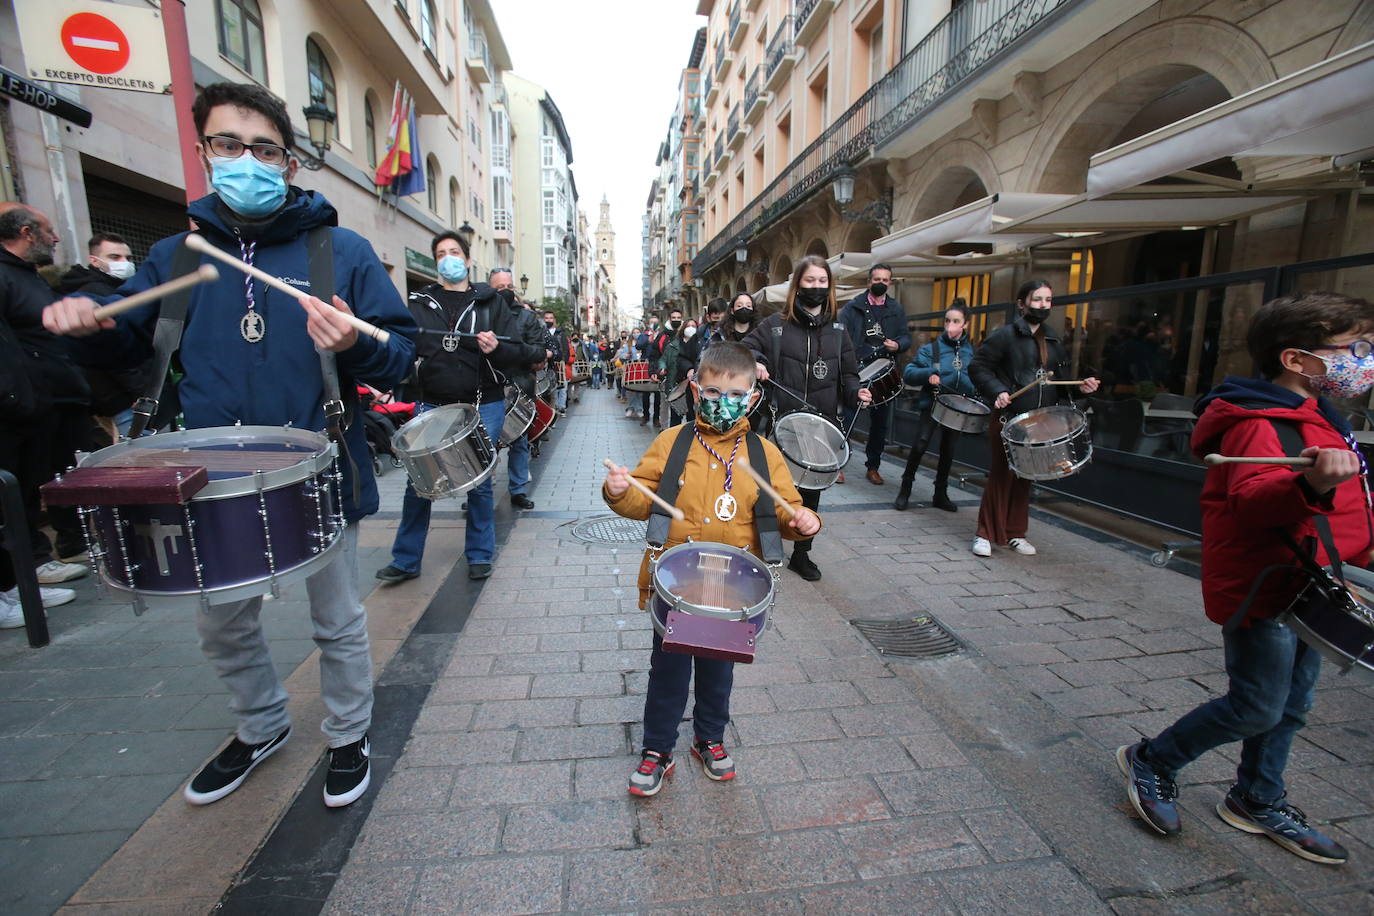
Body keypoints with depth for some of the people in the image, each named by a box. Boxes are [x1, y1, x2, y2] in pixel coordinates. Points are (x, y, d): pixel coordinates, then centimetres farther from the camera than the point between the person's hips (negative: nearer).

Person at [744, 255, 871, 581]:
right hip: (782, 423, -3)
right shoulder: (776, 324, 0)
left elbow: (847, 374, 13)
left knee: (812, 490, 11)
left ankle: (802, 554, 27)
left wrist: (855, 392, -7)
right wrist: (754, 361, -21)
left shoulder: (837, 329, 11)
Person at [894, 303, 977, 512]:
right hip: (932, 405, -4)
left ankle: (940, 495, 25)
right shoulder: (931, 349, -4)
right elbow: (908, 373, -8)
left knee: (948, 451, 11)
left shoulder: (972, 352, 7)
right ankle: (904, 491, 3)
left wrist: (975, 398, 0)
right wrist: (928, 374, -25)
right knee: (919, 446, -13)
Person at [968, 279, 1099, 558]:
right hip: (1008, 420, -6)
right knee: (1001, 477, -3)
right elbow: (978, 367, -8)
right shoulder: (1005, 335, -4)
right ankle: (986, 534, 6)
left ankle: (1015, 533, 23)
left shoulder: (1053, 342, 16)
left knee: (1025, 478, 11)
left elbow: (1061, 379, 22)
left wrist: (1080, 387, 2)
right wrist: (997, 391, -22)